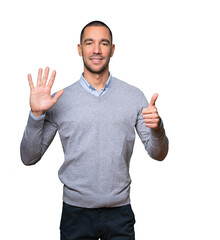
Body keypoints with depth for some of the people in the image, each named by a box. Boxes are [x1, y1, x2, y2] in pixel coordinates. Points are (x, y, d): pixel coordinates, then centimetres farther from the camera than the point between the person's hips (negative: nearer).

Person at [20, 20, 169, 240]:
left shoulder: (134, 96, 0)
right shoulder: (60, 100, -3)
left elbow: (158, 154, 2)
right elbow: (29, 158, -2)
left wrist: (156, 128, -19)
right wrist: (36, 114, -16)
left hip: (120, 213, 1)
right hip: (76, 212, 0)